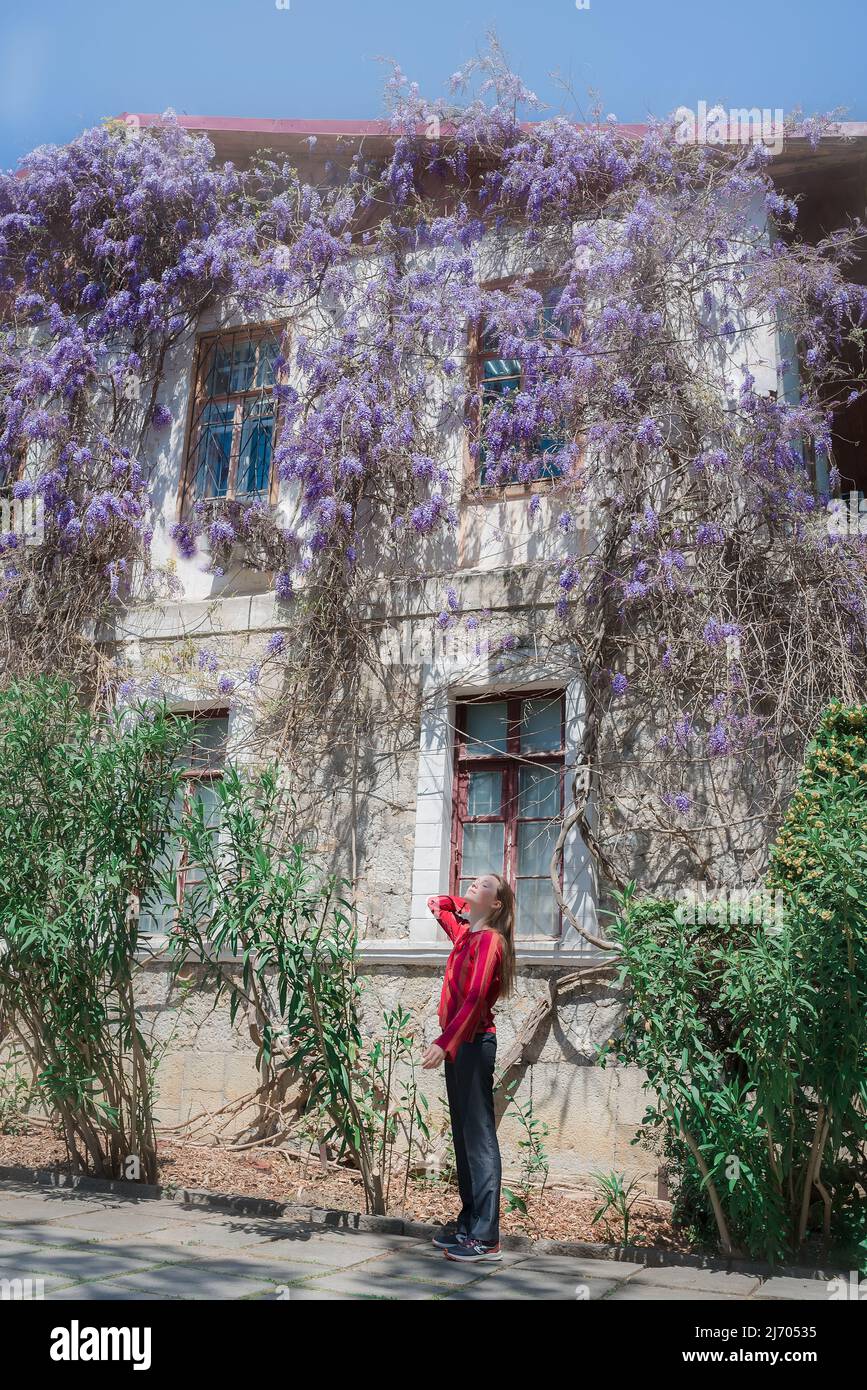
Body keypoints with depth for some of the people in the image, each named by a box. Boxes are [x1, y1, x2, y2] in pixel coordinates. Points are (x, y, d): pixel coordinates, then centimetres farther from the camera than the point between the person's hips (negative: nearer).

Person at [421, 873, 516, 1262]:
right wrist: (447, 904, 14)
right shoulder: (465, 933, 13)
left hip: (473, 1044, -9)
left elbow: (475, 997, -25)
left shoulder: (490, 939, -12)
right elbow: (445, 909, 37)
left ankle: (486, 1237, -4)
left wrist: (445, 1043, -32)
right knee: (463, 1135, 13)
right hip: (458, 1043, 9)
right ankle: (469, 1221, 21)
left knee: (479, 1138, -7)